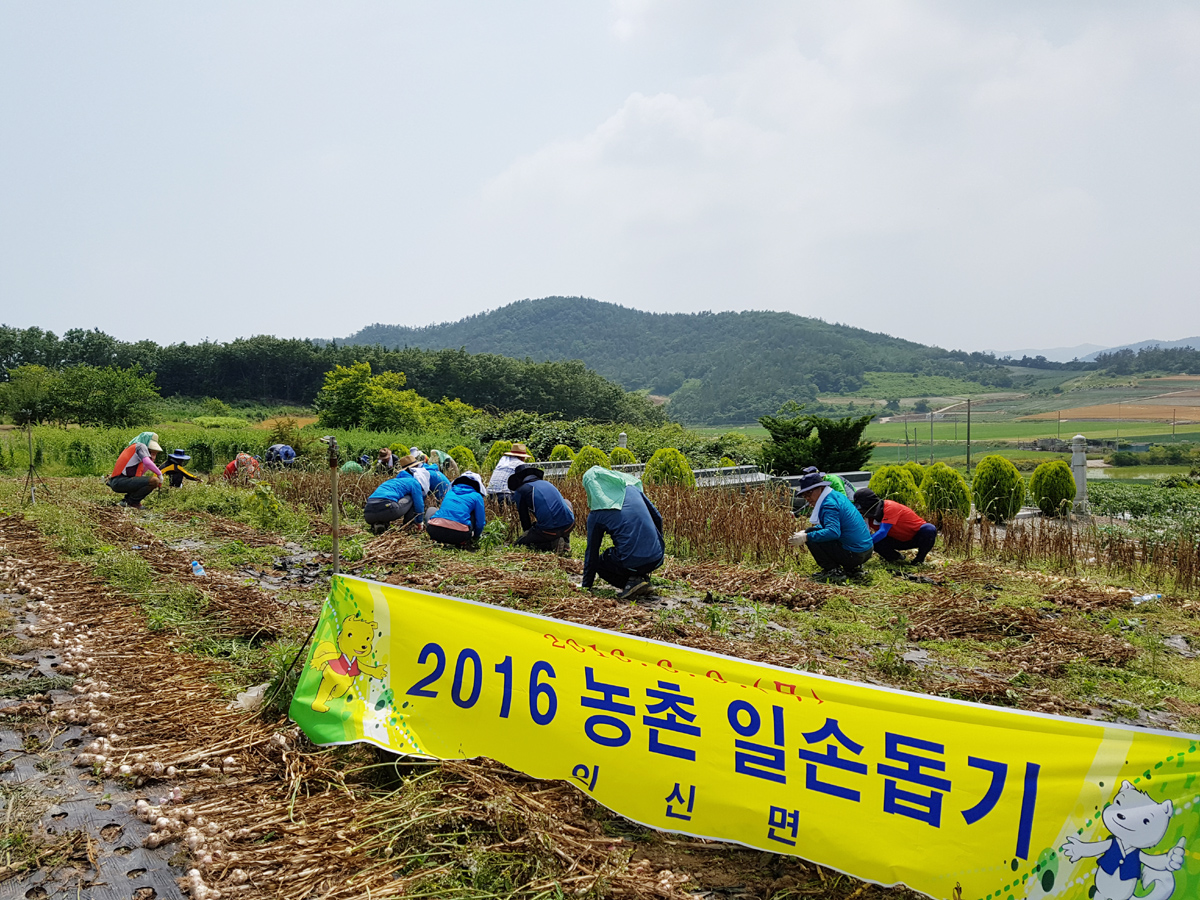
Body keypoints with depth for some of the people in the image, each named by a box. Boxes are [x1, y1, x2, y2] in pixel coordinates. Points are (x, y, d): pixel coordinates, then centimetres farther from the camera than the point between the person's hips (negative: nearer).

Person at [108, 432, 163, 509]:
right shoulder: (141, 446, -1)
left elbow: (139, 474, 22)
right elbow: (147, 462, -23)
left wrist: (151, 458, 16)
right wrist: (159, 474, -10)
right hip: (120, 481, -10)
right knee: (154, 481, -21)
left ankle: (127, 499, 12)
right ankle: (132, 502, -6)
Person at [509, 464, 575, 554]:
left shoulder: (520, 491, 9)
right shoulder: (547, 483, 26)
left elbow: (524, 519, 13)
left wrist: (530, 535, 32)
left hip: (549, 529, -5)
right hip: (569, 525, 5)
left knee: (519, 544, 14)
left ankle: (554, 544, -4)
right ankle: (565, 543, 22)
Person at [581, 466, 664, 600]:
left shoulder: (596, 515, 0)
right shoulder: (633, 490, 8)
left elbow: (592, 551, 9)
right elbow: (657, 518, 16)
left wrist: (586, 584, 22)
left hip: (632, 563, -5)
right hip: (657, 559, 5)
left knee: (599, 562, 25)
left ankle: (632, 581, 1)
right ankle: (642, 577, 15)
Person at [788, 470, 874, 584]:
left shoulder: (829, 504, -17)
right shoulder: (837, 496, 14)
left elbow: (833, 532, -31)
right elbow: (832, 524, 26)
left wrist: (806, 537, -28)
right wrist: (804, 533, 14)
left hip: (853, 554, -10)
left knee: (811, 534, -10)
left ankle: (833, 571, -8)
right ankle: (853, 569, 15)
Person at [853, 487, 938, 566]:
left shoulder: (890, 507, -29)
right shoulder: (871, 516, -6)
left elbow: (882, 532, -36)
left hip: (917, 536, -5)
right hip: (900, 541, 5)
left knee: (929, 529, -38)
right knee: (875, 542, -23)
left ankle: (920, 558, -15)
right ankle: (897, 559, 3)